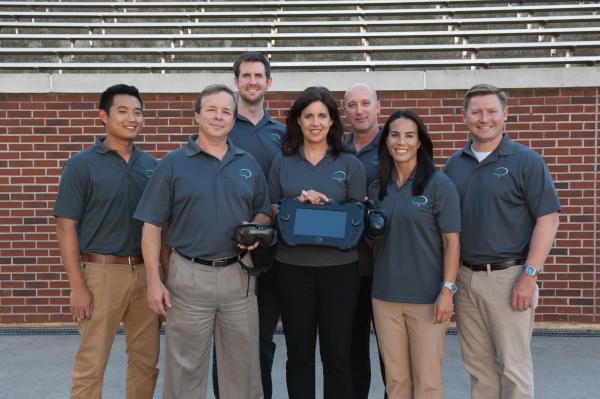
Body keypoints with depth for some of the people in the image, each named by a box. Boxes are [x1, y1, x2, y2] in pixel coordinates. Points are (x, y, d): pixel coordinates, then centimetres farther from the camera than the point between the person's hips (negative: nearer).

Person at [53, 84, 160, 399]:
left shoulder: (150, 165, 9)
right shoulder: (81, 165, -5)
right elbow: (66, 227, -7)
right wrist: (77, 286, -13)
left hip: (146, 271, 5)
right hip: (102, 272, -4)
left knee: (146, 359, 12)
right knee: (91, 364, 2)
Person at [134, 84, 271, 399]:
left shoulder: (249, 164, 9)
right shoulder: (173, 163, -1)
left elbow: (264, 213, 17)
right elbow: (152, 225, -3)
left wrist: (254, 229, -7)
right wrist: (154, 281, -9)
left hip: (238, 274, 3)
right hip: (189, 275, -3)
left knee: (242, 364, 12)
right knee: (185, 367, 7)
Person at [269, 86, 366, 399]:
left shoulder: (350, 164, 3)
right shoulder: (282, 162, 7)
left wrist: (325, 204, -13)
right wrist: (298, 203, -10)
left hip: (339, 268, -1)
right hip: (293, 268, 1)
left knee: (337, 354, 4)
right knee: (299, 353, 10)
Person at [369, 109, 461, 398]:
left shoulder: (439, 184, -5)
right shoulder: (377, 188, 9)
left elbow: (451, 241, -7)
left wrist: (447, 290, -13)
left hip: (427, 297, -4)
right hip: (384, 297, 4)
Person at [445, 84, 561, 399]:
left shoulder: (526, 161, -5)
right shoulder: (454, 164, 9)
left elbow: (548, 219, -8)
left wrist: (529, 276, -15)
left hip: (508, 276, -4)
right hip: (464, 276, 4)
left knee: (513, 368, 4)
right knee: (478, 366, 13)